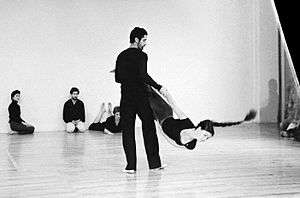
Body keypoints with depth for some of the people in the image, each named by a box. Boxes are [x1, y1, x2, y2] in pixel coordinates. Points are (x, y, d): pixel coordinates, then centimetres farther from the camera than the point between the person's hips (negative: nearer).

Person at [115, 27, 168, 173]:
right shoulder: (141, 55, -9)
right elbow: (143, 75, -22)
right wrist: (158, 87, -16)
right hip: (141, 97, -5)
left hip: (126, 98, 5)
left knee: (127, 131, 6)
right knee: (149, 129, 7)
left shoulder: (121, 56, 10)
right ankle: (154, 163, 13)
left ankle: (131, 166, 2)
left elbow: (117, 78, 13)